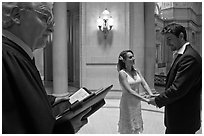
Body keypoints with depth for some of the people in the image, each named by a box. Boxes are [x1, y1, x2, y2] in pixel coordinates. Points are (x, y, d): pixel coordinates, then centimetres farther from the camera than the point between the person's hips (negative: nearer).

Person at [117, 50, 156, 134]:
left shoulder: (136, 71, 3)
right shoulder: (122, 73, -17)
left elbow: (144, 84, -5)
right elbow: (129, 91, -25)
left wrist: (151, 94, -25)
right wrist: (146, 100, -31)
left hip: (137, 103, 6)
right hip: (127, 104, -6)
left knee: (136, 127, 17)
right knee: (128, 130, 7)